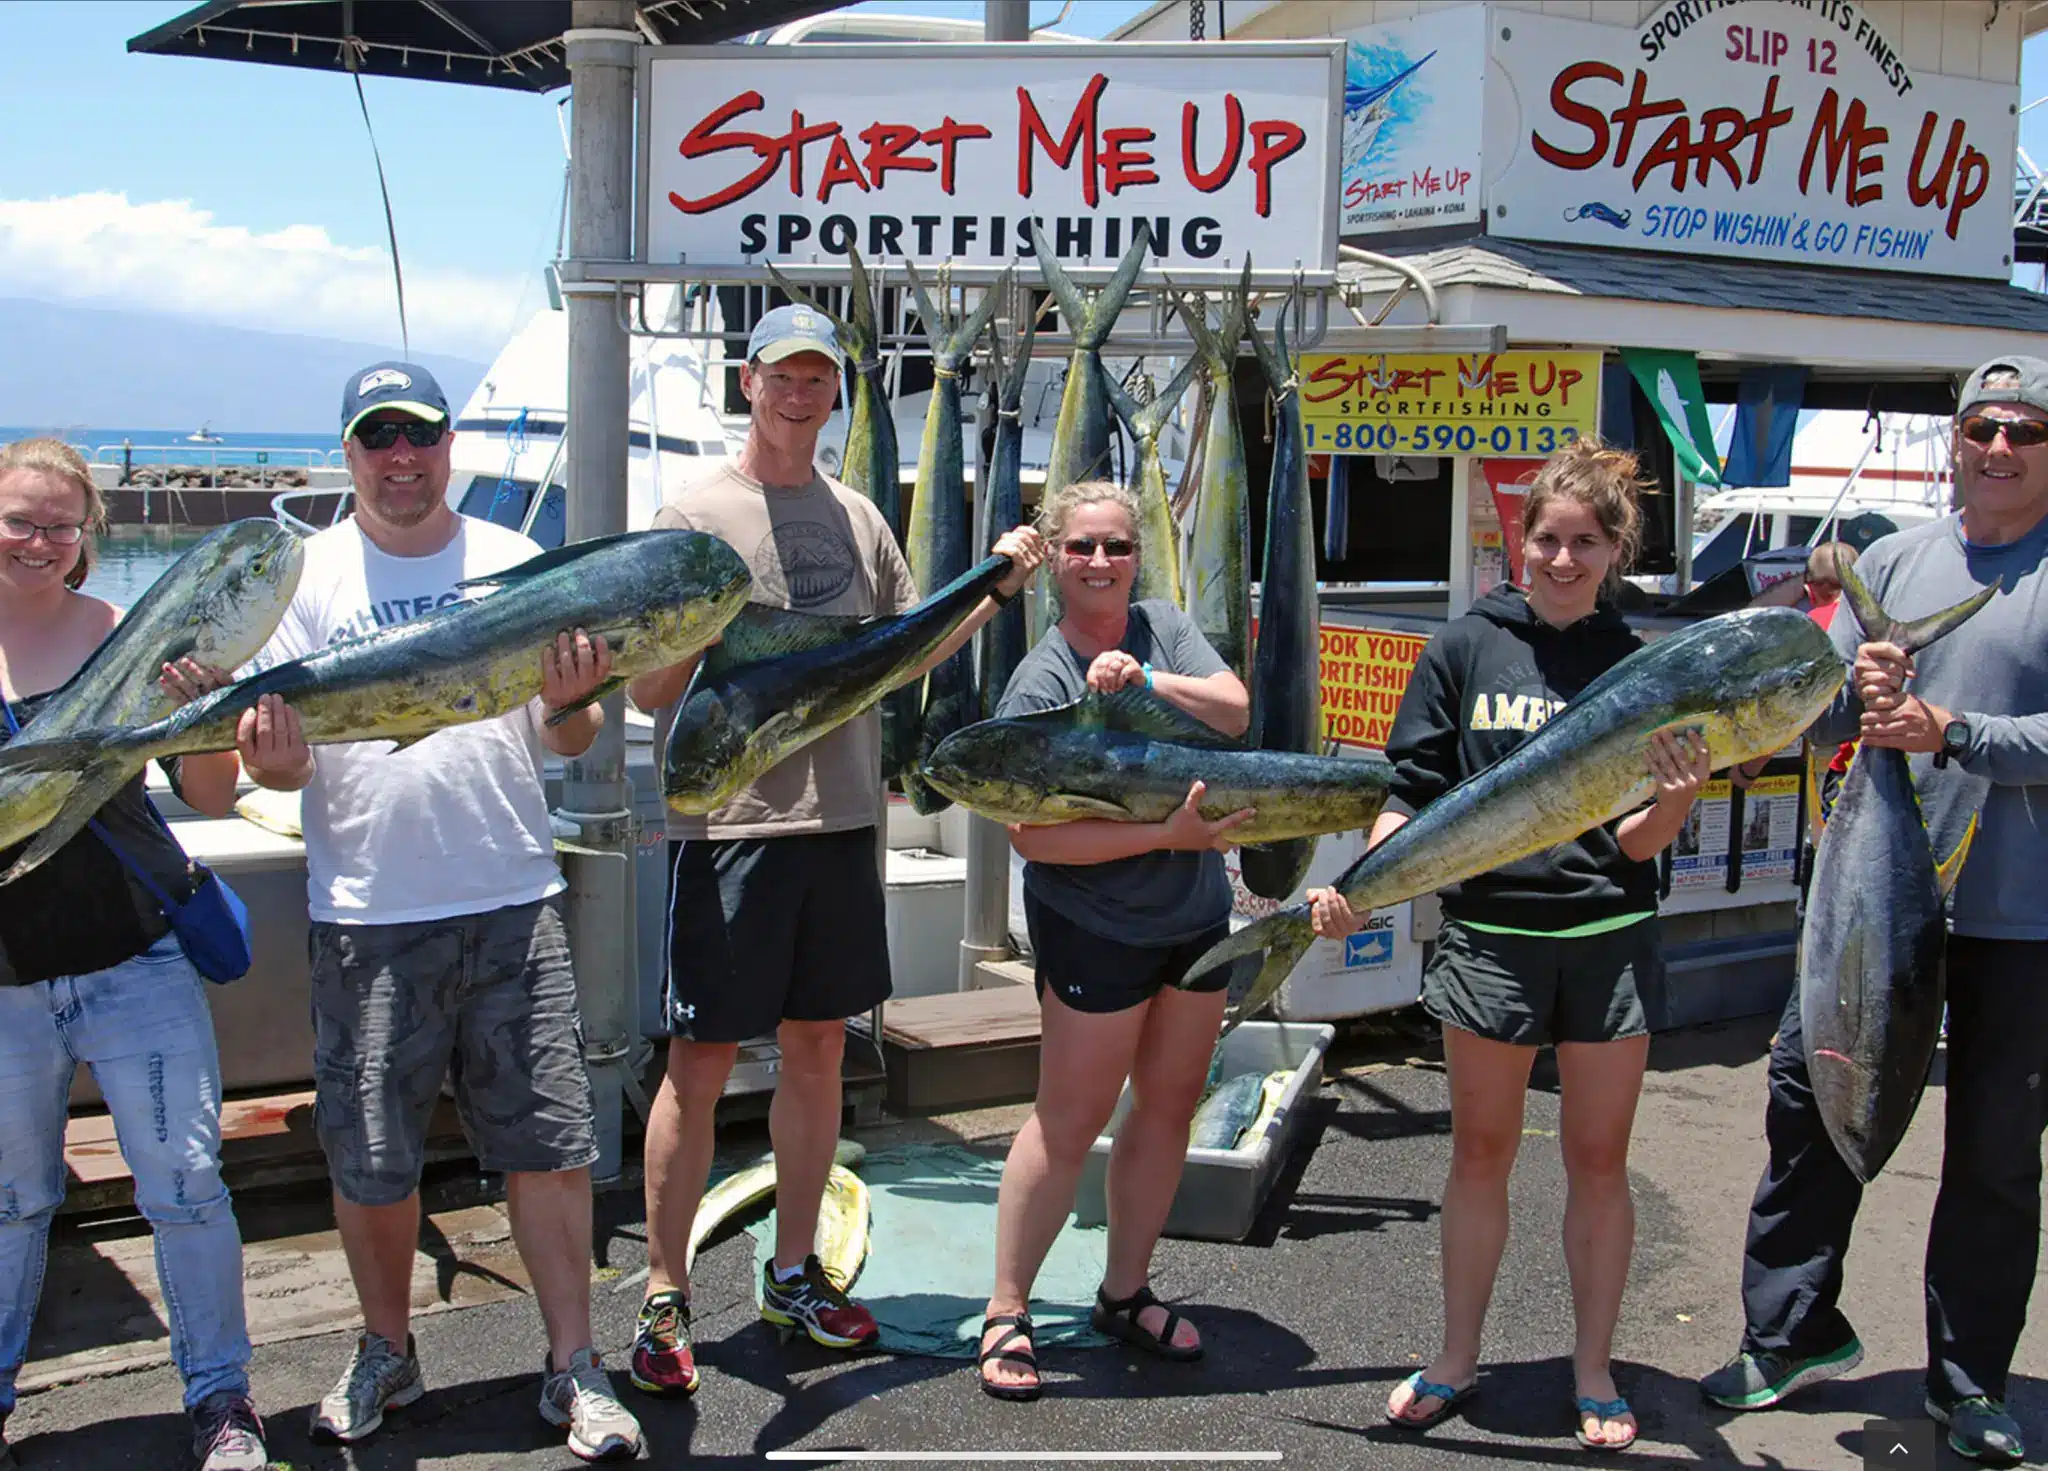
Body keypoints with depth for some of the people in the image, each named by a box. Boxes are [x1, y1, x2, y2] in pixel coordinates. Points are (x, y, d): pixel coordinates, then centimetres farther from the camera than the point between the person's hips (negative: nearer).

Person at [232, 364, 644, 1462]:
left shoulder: (512, 563, 8)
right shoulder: (309, 574, 4)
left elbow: (568, 741, 7)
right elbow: (278, 757, 1)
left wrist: (570, 703, -15)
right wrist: (274, 757, -23)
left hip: (513, 901, 1)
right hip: (366, 915, 0)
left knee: (550, 1143, 1)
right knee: (369, 1159, 8)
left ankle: (574, 1365, 14)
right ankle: (385, 1353, 30)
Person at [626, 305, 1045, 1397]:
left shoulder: (858, 518, 13)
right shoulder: (696, 513, -3)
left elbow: (908, 651, 20)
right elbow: (650, 691, -5)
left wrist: (1000, 582, 9)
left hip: (842, 817, 5)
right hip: (733, 821, -5)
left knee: (817, 1048, 12)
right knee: (701, 1062, -2)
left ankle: (793, 1270, 25)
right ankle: (664, 1298, 9)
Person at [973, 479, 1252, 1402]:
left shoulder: (1164, 630, 3)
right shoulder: (1039, 684, -14)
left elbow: (1235, 712, -10)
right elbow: (1033, 835, -20)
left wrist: (1146, 678, -25)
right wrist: (1166, 835, -23)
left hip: (1197, 914, 6)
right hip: (1095, 931, -6)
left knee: (1170, 1106, 13)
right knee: (1070, 1122, -3)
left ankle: (1125, 1293, 28)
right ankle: (1006, 1314, 10)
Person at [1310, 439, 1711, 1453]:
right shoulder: (1466, 648, 1)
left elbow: (1637, 842, -1)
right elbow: (1413, 795, 2)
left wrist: (1678, 797, -22)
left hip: (1608, 940, 0)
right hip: (1488, 932, 0)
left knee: (1599, 1160, 9)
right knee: (1481, 1152, 10)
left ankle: (1593, 1370, 24)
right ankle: (1456, 1359, 25)